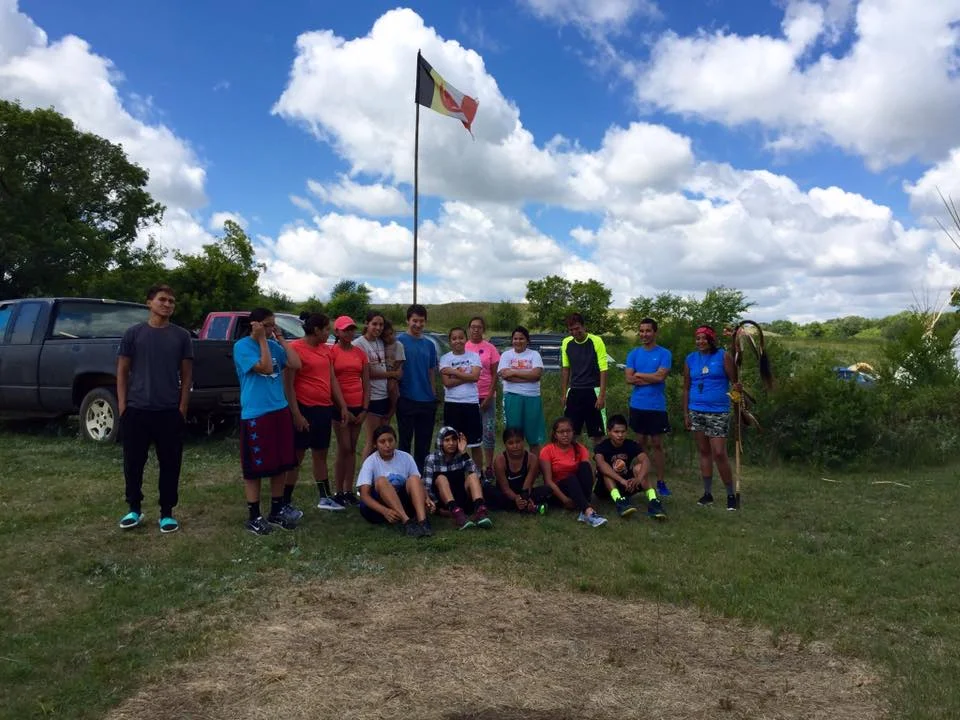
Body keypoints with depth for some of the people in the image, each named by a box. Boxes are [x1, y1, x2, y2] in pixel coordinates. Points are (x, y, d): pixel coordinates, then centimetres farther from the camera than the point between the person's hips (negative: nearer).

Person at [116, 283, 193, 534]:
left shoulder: (181, 336, 5)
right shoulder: (133, 333, 4)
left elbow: (186, 375, 7)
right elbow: (122, 371, 6)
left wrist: (182, 408, -1)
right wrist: (122, 405, -1)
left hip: (169, 411, 0)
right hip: (136, 410, 0)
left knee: (170, 464, 5)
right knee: (133, 462, 8)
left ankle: (167, 513, 17)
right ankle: (134, 509, 26)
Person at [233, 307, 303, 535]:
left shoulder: (274, 345, 11)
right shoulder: (243, 346, -8)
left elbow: (296, 365, 1)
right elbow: (265, 367, -19)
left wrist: (281, 339, 2)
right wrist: (262, 339, -14)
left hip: (280, 411, 7)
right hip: (255, 415, -6)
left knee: (281, 464, 11)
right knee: (254, 467, 2)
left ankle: (277, 511, 24)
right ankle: (254, 516, 12)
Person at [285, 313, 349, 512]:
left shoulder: (325, 349, 12)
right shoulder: (295, 348, -12)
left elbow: (332, 379, 17)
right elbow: (288, 384, -14)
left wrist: (342, 406, 12)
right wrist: (296, 414, -18)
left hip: (325, 409, 7)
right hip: (305, 409, -7)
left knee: (320, 454, 16)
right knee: (297, 456, -1)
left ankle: (324, 497, 25)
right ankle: (286, 502, 7)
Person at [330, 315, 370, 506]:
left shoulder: (360, 353, 9)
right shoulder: (331, 352, -5)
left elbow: (366, 383, 9)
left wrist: (365, 408, 1)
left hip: (358, 405, 5)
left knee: (352, 449, 8)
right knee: (344, 448, -3)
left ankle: (349, 491, 14)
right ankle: (339, 492, 5)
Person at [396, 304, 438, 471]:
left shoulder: (429, 344, 10)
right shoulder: (399, 341, -5)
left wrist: (433, 393, 11)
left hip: (427, 400, 5)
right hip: (407, 399, -4)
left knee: (424, 442, 12)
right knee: (405, 440, 5)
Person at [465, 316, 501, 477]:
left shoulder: (490, 348, 0)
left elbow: (495, 374, 0)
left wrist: (489, 396, -8)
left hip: (487, 396, -1)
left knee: (489, 431, -3)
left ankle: (489, 467, 7)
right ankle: (478, 468, 16)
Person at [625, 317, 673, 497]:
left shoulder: (664, 354, -3)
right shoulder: (633, 354, 6)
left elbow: (660, 376, -15)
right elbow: (629, 379, -3)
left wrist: (639, 374, -5)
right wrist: (651, 378, -11)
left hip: (657, 407, -3)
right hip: (637, 406, 3)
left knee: (657, 444, 1)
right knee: (641, 443, 11)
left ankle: (661, 482, 8)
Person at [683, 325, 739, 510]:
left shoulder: (723, 356, -2)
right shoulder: (691, 359, 8)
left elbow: (735, 381, -7)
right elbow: (686, 388, 10)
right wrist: (686, 414, 7)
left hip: (718, 412, -4)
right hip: (696, 411, 4)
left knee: (719, 453, -9)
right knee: (703, 452, 10)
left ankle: (731, 494, 6)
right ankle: (707, 493, 19)